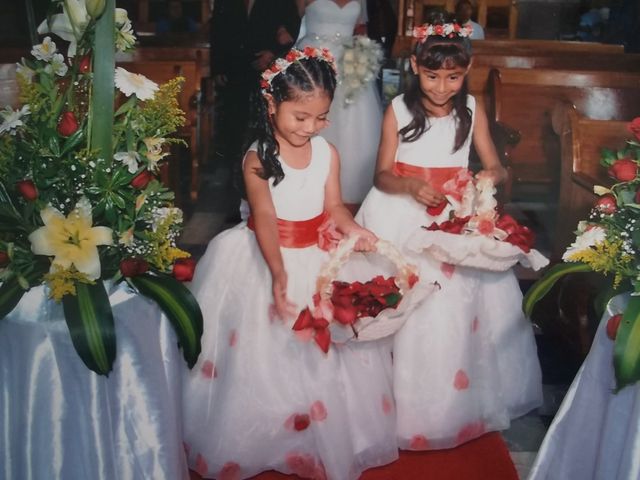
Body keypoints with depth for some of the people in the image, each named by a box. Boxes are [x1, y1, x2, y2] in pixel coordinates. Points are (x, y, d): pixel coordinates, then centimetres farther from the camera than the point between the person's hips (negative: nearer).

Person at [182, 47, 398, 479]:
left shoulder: (328, 153, -3)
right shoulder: (257, 159, -16)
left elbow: (333, 206, -3)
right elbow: (265, 218, -24)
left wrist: (353, 229, -25)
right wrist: (278, 273, -35)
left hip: (318, 258, 4)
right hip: (267, 257, -3)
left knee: (327, 356, 8)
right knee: (264, 354, 4)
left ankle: (327, 438, 29)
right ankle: (260, 439, 25)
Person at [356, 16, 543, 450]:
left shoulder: (472, 109, 0)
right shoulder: (398, 109, -6)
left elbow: (496, 167, 0)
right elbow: (383, 175, -5)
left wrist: (492, 175, -24)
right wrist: (411, 186, -26)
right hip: (403, 217, -1)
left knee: (459, 307, -1)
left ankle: (460, 402, 21)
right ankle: (403, 403, 15)